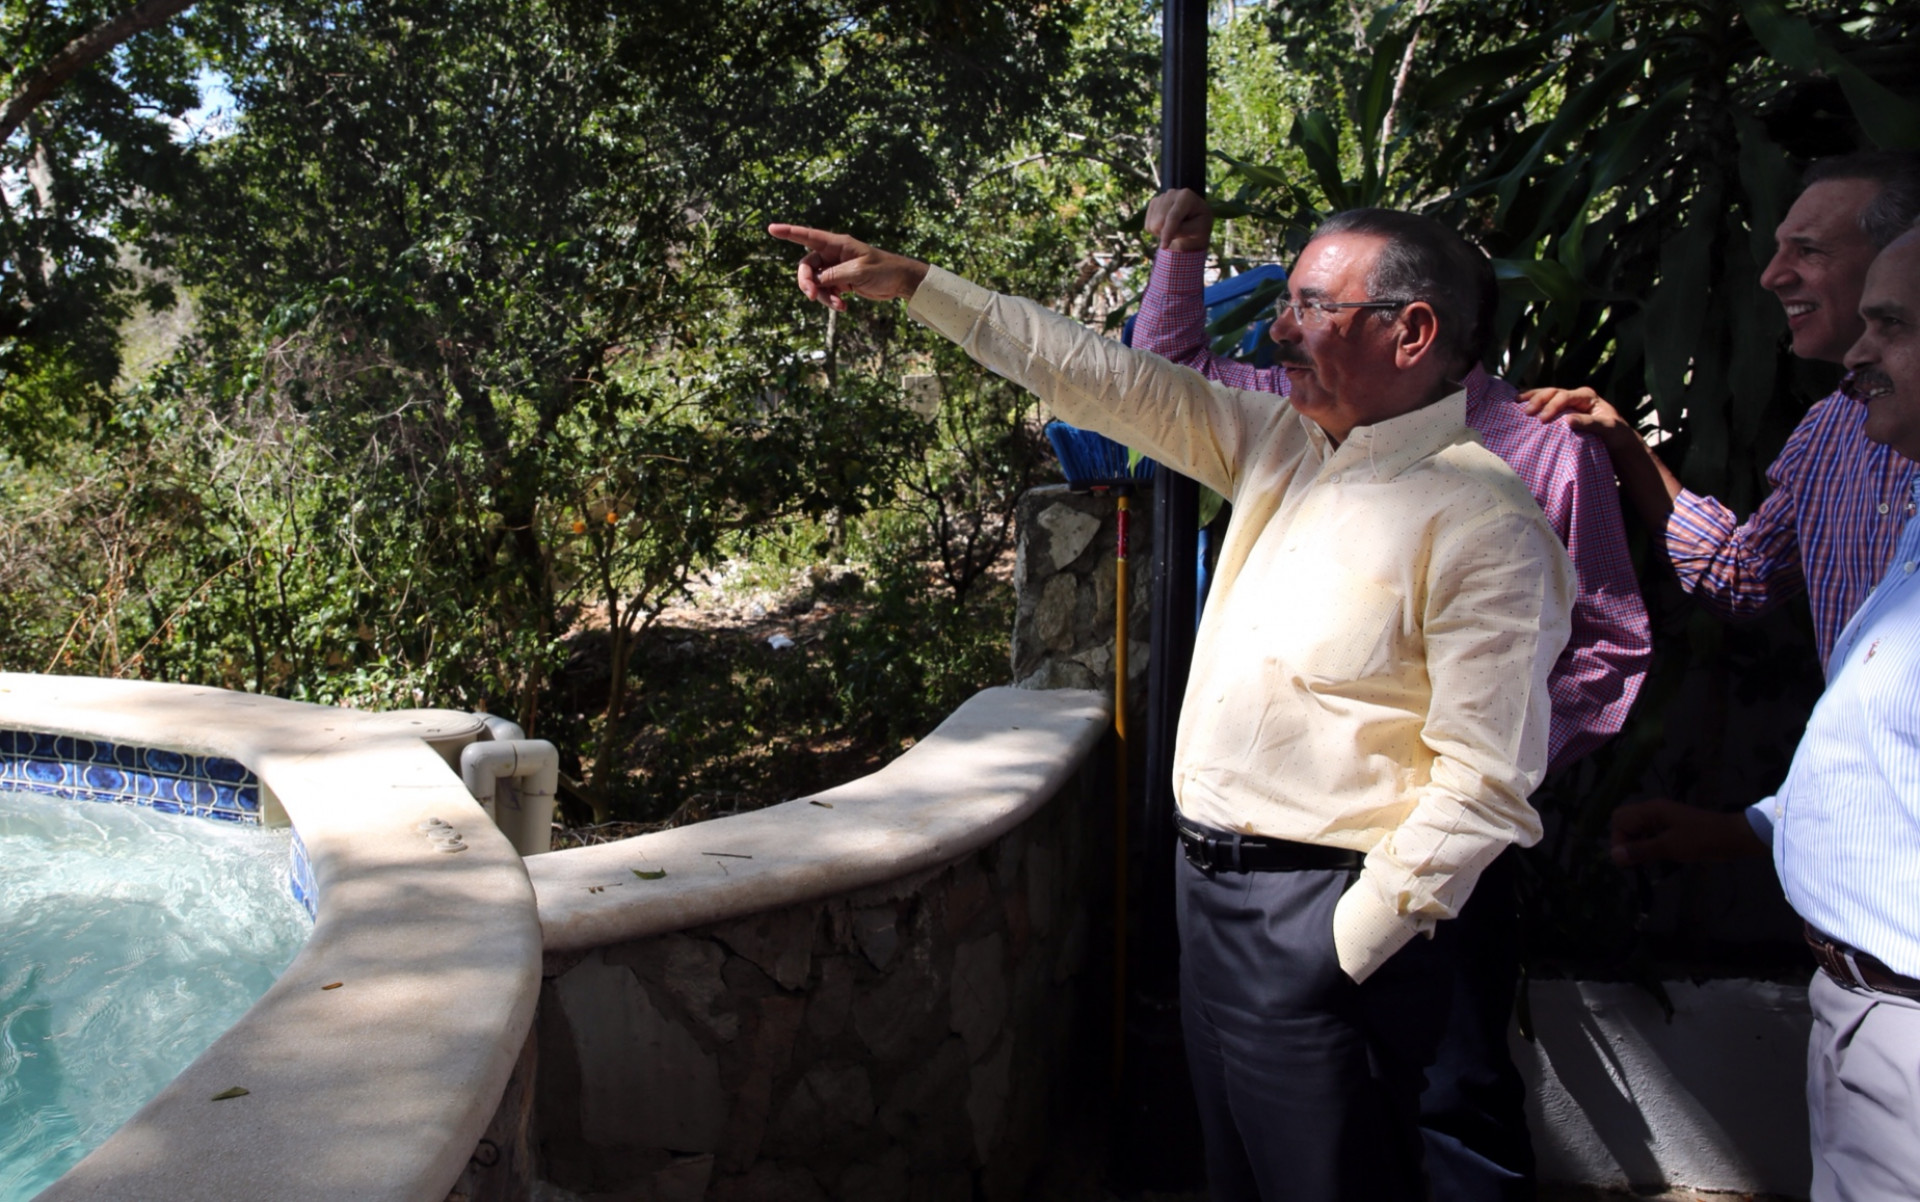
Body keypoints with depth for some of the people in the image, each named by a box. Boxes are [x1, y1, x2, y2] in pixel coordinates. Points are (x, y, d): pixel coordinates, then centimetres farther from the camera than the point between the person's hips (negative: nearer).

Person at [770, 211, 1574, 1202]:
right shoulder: (1283, 448, 8)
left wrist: (1348, 947, -18)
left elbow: (1483, 782, -18)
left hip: (1323, 923, -8)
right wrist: (911, 284, 9)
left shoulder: (1485, 525, -15)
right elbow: (1104, 380, 10)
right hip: (1210, 886, 8)